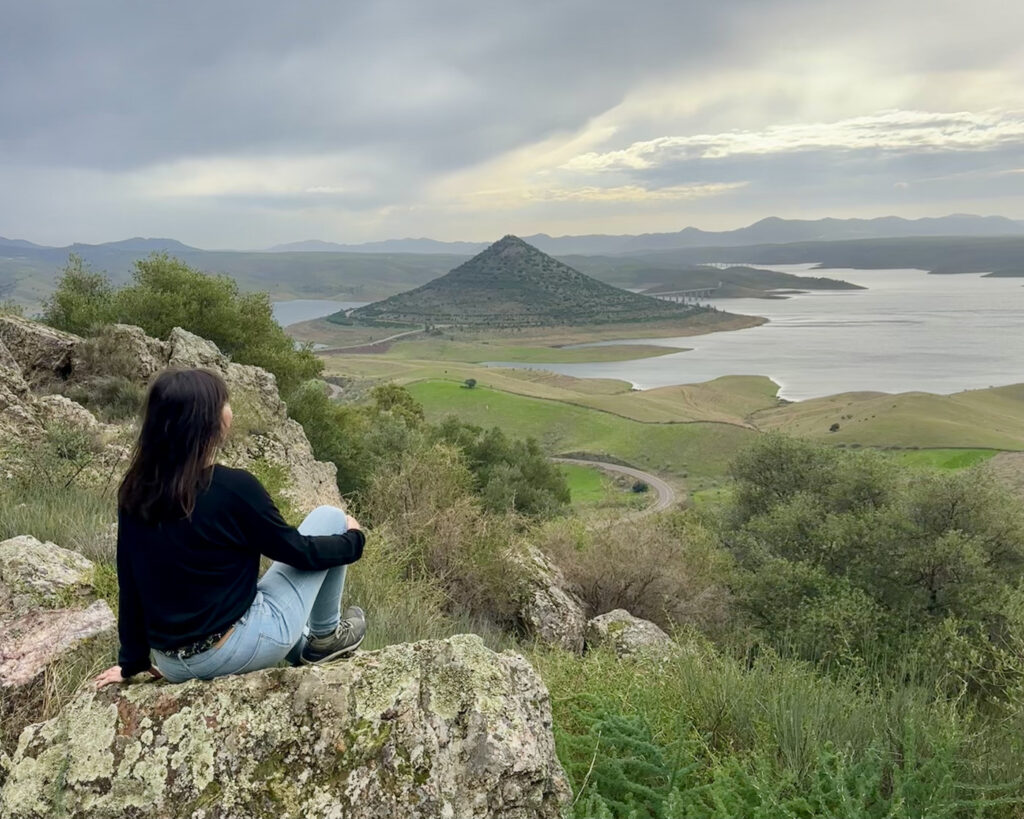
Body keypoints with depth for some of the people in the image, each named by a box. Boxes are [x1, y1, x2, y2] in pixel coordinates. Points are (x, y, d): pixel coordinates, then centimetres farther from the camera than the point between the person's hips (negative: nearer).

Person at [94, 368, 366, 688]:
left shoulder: (134, 491, -3)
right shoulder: (233, 487, -21)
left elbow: (129, 584, 6)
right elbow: (298, 551, -8)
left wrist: (132, 661, 18)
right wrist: (353, 539, 11)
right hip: (235, 652, -7)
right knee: (330, 519, 5)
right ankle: (324, 637, 19)